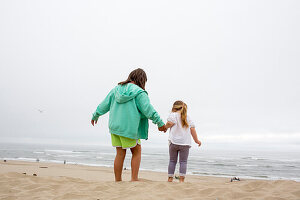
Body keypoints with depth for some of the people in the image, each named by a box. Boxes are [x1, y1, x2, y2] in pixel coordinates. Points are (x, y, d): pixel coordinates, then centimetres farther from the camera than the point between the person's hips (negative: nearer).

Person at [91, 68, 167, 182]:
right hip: (128, 128, -6)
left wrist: (95, 115, 28)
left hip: (114, 126, 6)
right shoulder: (139, 93, -10)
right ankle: (134, 179, 4)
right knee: (137, 152, 9)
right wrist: (160, 123, -7)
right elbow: (148, 110, -13)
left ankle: (117, 181, 14)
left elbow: (105, 104, 15)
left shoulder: (116, 89, 9)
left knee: (120, 153, 11)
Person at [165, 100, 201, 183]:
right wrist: (196, 140, 18)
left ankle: (170, 178, 8)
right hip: (185, 143, 2)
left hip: (174, 142, -2)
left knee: (172, 161, 8)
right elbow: (192, 129, 10)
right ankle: (181, 179, -6)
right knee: (183, 161, 3)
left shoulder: (173, 115, 3)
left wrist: (165, 126, 7)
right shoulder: (188, 117, 14)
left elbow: (170, 123, -15)